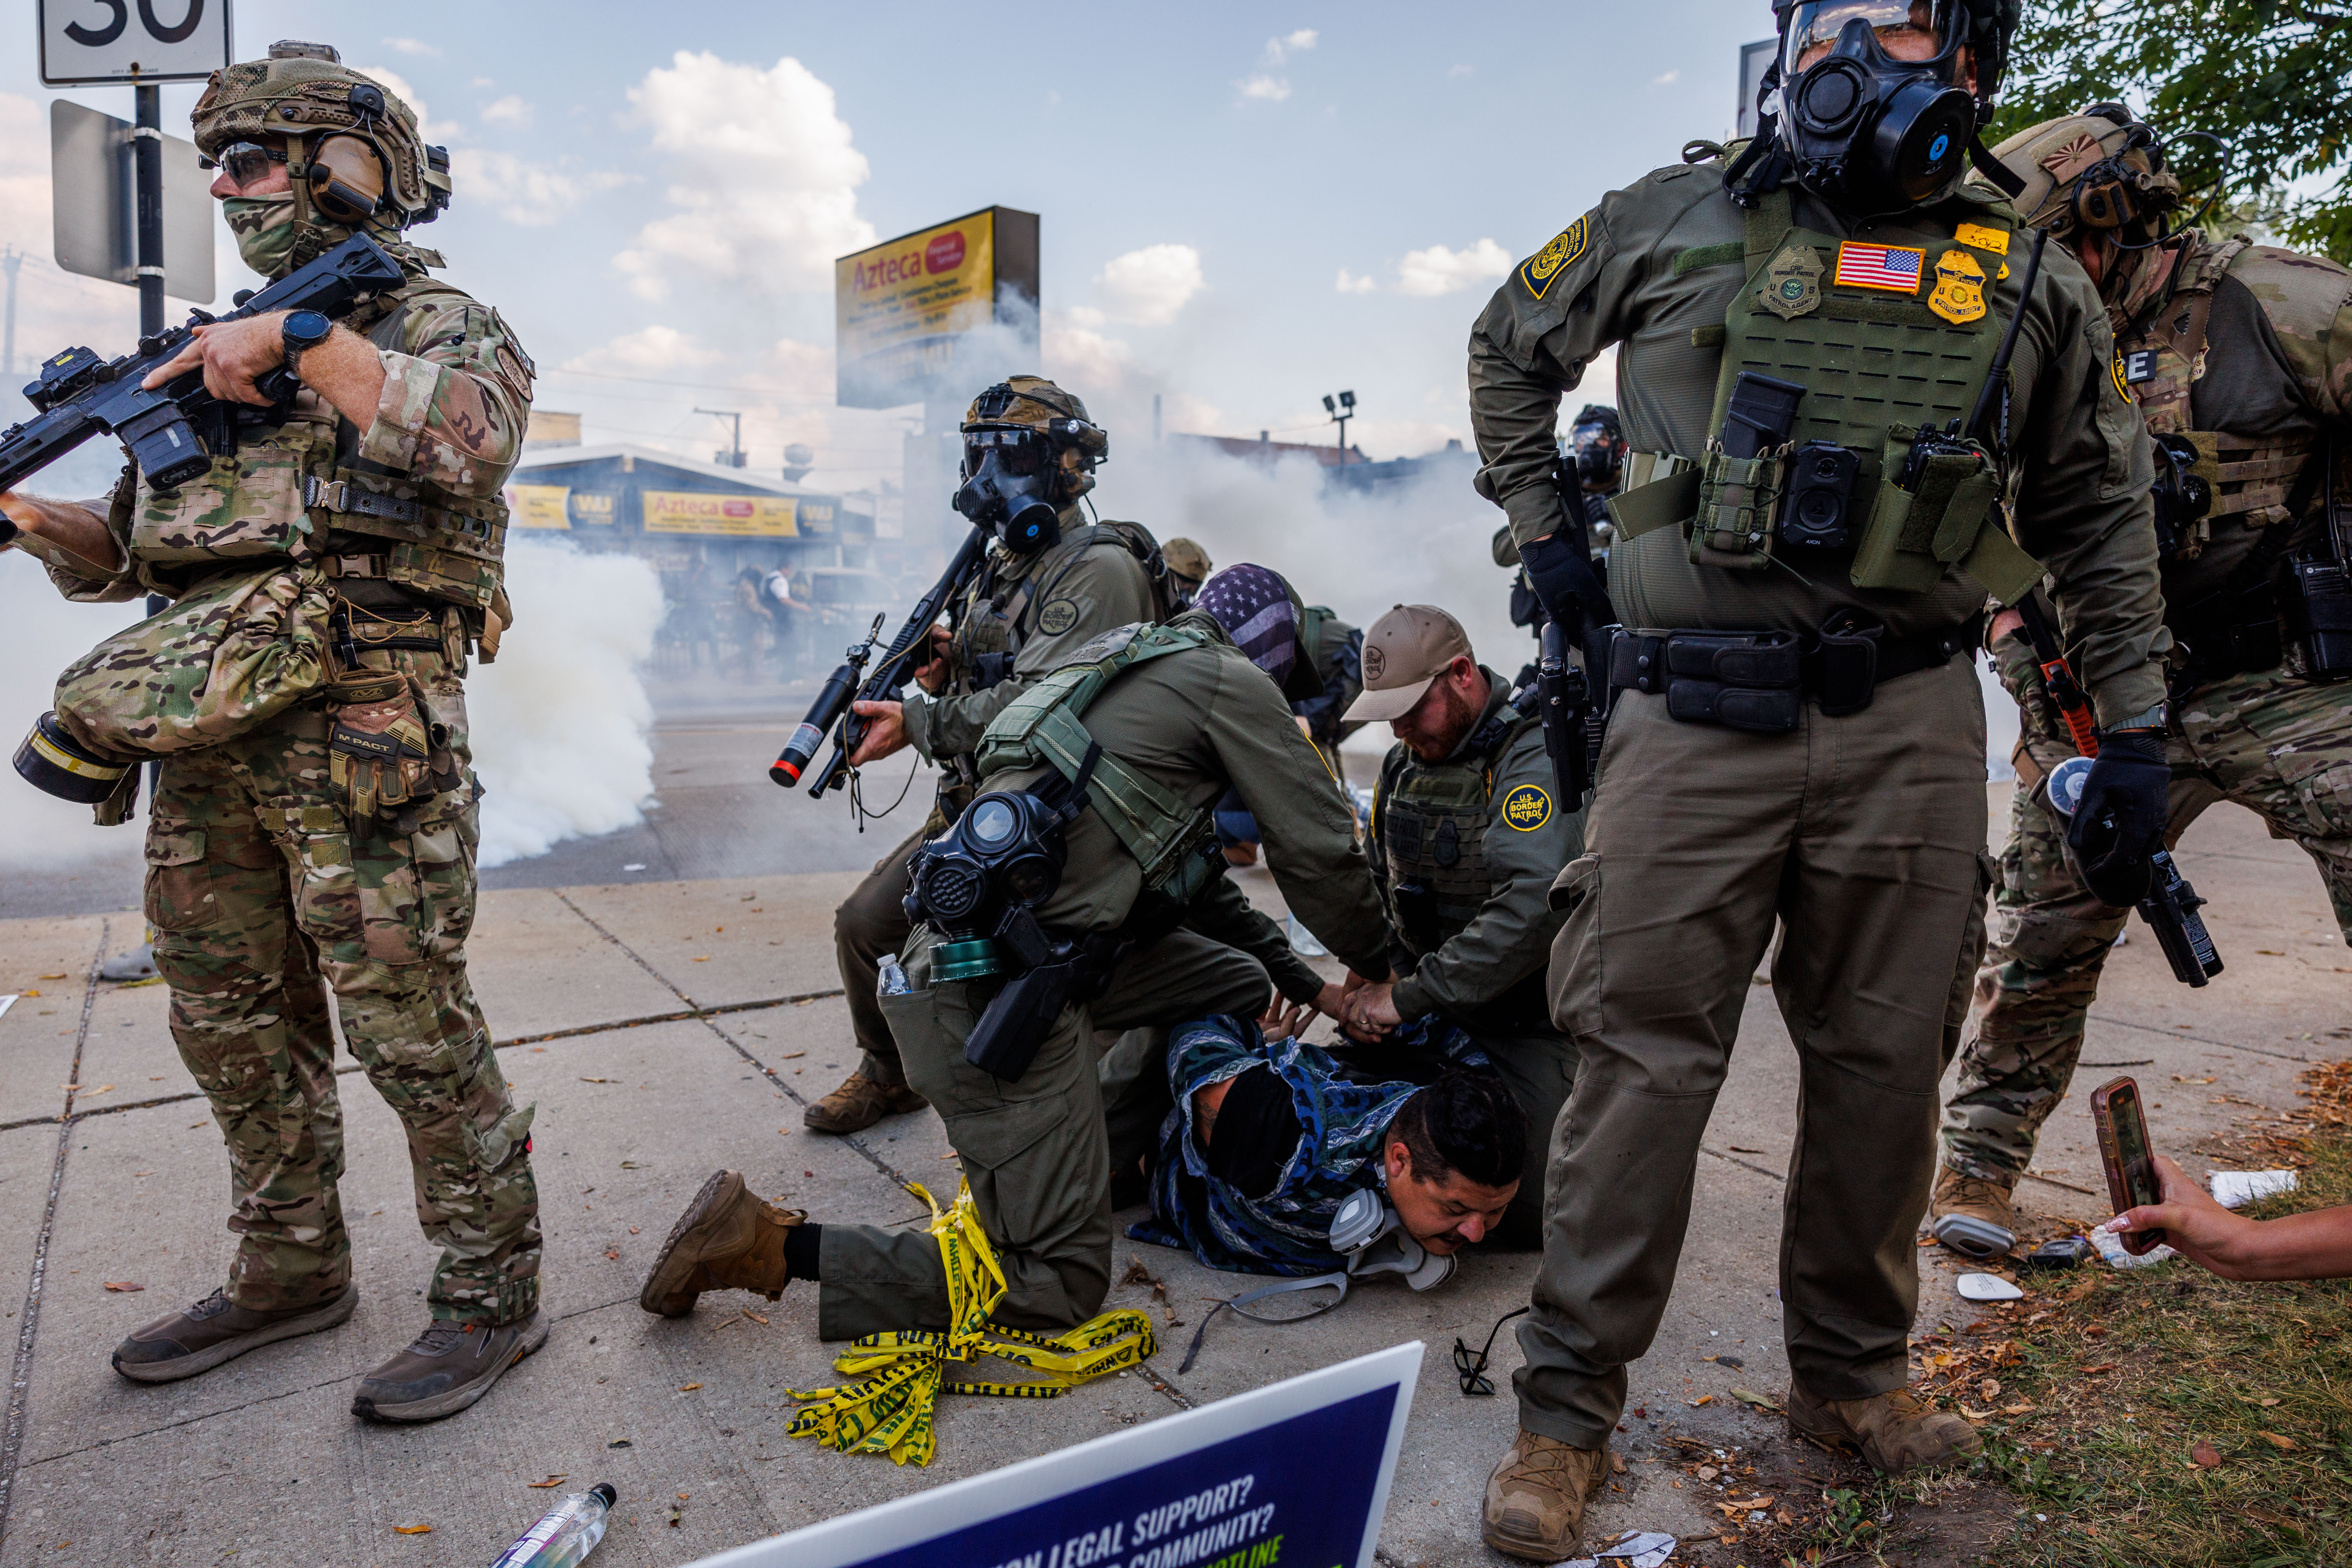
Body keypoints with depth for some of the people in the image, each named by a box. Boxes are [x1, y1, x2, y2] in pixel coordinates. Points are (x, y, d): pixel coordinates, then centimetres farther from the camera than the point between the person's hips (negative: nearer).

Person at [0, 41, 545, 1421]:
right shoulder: (219, 348, 23)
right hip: (208, 742, 8)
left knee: (412, 1029, -5)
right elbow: (131, 549, 23)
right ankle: (293, 1272, 31)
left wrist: (305, 341, -18)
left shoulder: (437, 323, 2)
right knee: (237, 1024, 14)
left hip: (363, 742, -8)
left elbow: (476, 430, -23)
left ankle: (492, 1297, 8)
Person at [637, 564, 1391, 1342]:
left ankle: (1099, 1153, 29)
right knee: (1060, 1285, -3)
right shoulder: (1230, 678, 1)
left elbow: (1196, 881, 33)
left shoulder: (1134, 670, 27)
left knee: (1238, 984, 20)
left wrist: (1301, 980, 34)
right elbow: (1319, 848, 3)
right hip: (996, 987, -10)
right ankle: (767, 1245, -4)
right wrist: (1378, 966, 21)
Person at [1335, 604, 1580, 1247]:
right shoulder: (1404, 761, 5)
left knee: (1524, 1218, -10)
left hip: (1526, 1019, -6)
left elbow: (1535, 904, -34)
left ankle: (1579, 1108, 21)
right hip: (1429, 1011, 7)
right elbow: (1380, 882, 17)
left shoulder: (1536, 756, -21)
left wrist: (1409, 998, -30)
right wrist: (1377, 979, 0)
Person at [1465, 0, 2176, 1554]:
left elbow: (2102, 512, 19)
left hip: (1911, 721, 3)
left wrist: (2134, 726, 14)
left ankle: (1853, 1375, 31)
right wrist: (1543, 526, 12)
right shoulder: (1678, 221, 8)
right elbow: (1510, 346, 21)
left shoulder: (2029, 282, 12)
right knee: (1644, 1060, -3)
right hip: (1696, 709, -2)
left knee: (1885, 1064, 9)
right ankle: (1568, 1409, 11)